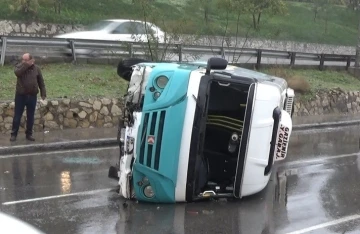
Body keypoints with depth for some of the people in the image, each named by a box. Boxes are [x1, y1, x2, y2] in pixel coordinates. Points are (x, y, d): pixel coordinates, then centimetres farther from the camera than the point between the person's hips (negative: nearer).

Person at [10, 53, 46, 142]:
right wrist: (27, 64, -27)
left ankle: (29, 134, 20)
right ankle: (14, 134, 11)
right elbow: (17, 72, -27)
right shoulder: (20, 66, -3)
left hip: (32, 96, 2)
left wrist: (43, 93, 4)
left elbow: (41, 82, 8)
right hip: (20, 95, -1)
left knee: (30, 116, 9)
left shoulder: (36, 68, 2)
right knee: (17, 116, 2)